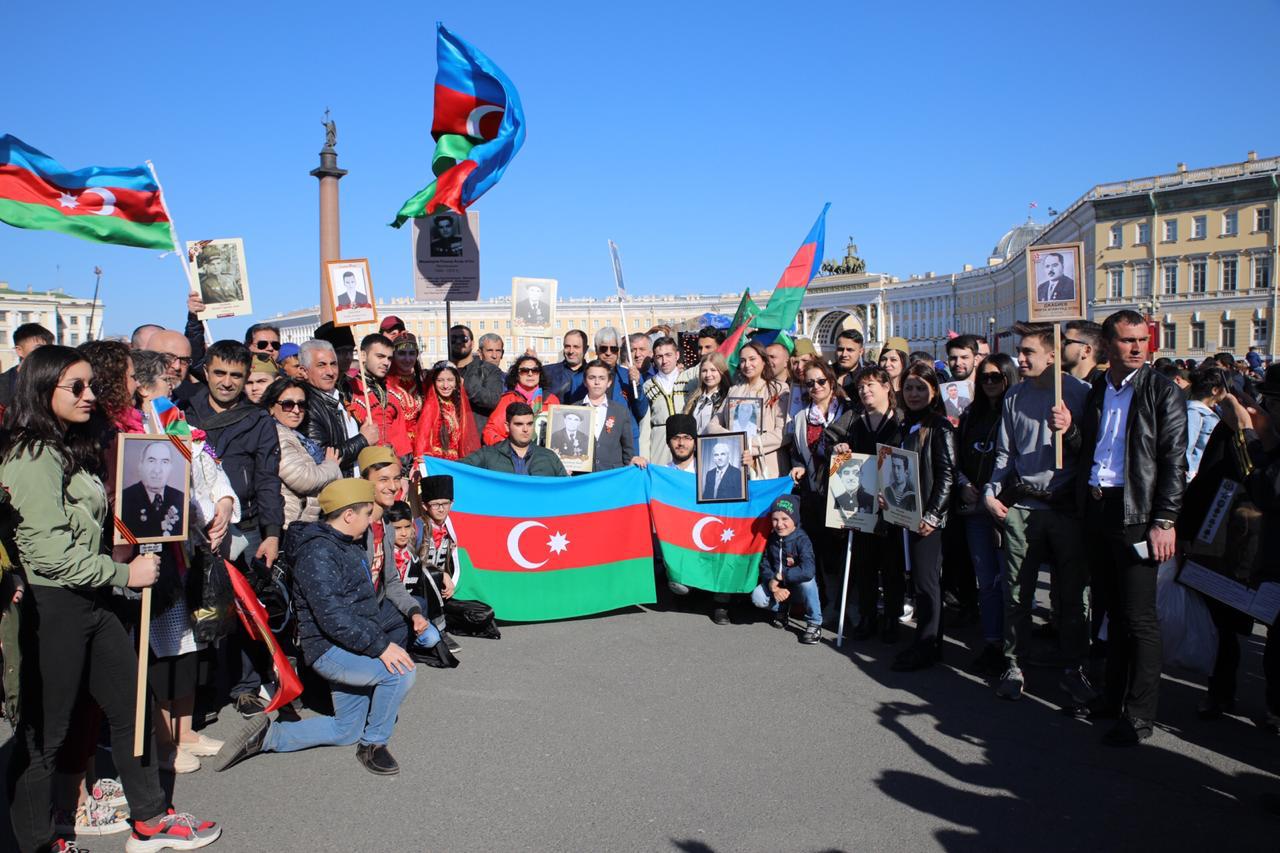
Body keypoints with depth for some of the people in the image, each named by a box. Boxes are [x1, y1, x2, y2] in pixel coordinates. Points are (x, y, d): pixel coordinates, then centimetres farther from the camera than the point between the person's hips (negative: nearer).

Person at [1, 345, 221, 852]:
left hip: (89, 602, 10)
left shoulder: (70, 448, 14)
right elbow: (50, 552, -22)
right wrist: (124, 574, -15)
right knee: (43, 732, 5)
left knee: (131, 706, 14)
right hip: (52, 607, -10)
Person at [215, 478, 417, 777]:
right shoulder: (318, 552, -20)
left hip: (350, 648, 10)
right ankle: (373, 744, -7)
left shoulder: (349, 545, 12)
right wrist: (380, 646, -29)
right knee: (401, 670, -27)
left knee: (346, 731, 15)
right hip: (329, 649, -10)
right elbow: (332, 616, -28)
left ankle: (268, 735, 20)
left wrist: (381, 640, 19)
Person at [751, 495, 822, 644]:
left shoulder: (802, 540, -24)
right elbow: (765, 566, -8)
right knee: (758, 597, -21)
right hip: (778, 586, 4)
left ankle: (814, 624, -19)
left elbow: (807, 571, -39)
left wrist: (780, 576, -29)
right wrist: (773, 586, -27)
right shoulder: (772, 539, -8)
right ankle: (781, 609, 15)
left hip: (799, 585, -4)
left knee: (807, 580, -37)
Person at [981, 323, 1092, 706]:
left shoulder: (1078, 392, -3)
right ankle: (1014, 666, 16)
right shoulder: (1014, 397, 9)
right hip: (1021, 505, 3)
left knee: (1071, 594, 5)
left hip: (1066, 505, -3)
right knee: (1017, 592, 5)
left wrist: (1070, 431, -21)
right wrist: (991, 492, 3)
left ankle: (1072, 669, 18)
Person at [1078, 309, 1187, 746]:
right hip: (1097, 509, 5)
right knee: (1115, 609, 16)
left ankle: (1139, 715, 7)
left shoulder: (1162, 391, -4)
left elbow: (1174, 460, -8)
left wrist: (1164, 521, -14)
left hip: (1136, 513, -5)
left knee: (1139, 618, -2)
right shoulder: (1096, 392, 12)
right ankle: (1114, 695, 29)